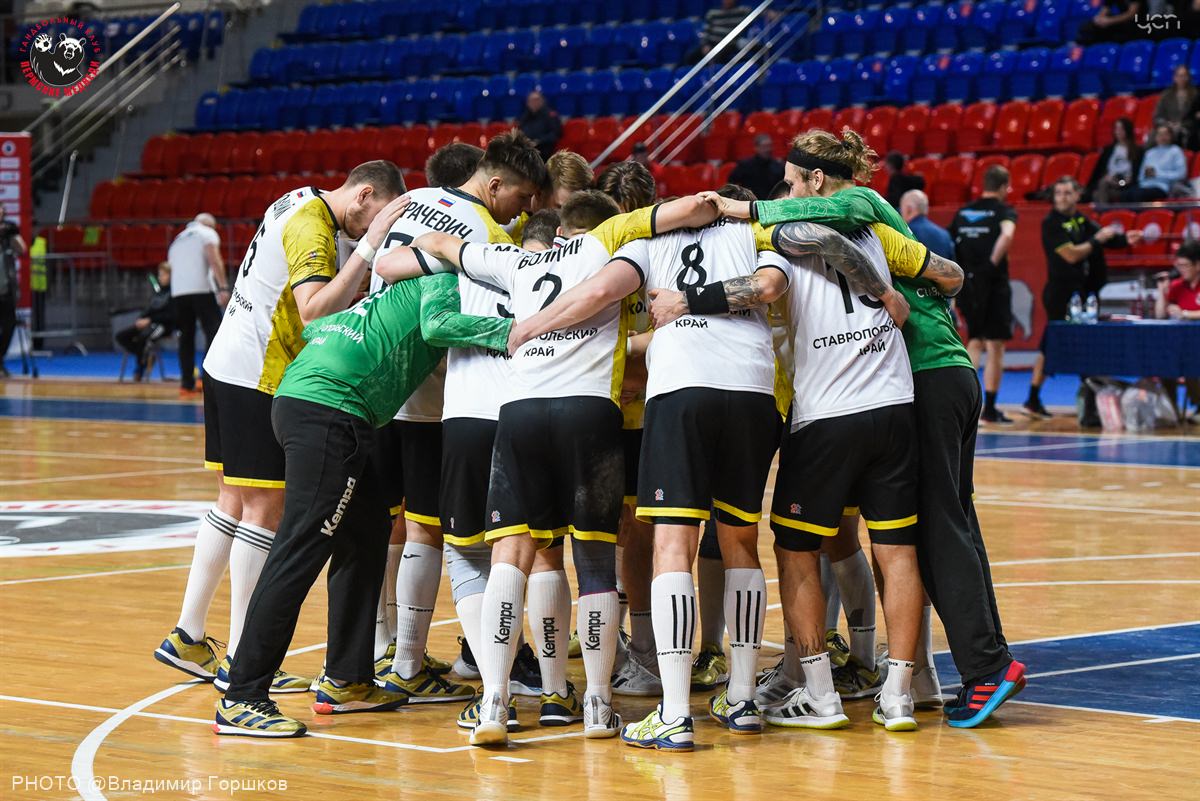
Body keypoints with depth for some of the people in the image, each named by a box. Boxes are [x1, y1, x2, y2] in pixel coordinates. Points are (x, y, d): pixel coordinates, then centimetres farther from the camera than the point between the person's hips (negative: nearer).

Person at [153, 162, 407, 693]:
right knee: (265, 510, -6)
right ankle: (241, 662, -3)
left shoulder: (299, 202, 12)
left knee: (234, 503, 15)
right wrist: (369, 246, -32)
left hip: (227, 366, 10)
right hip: (254, 377, -10)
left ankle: (186, 639, 21)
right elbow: (314, 310, -32)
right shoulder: (313, 228, -18)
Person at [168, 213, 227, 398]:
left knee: (186, 336, 11)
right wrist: (223, 287, -14)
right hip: (202, 289, -6)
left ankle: (187, 384, 9)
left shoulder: (177, 240, 29)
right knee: (213, 332, -5)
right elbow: (214, 260, -7)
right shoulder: (207, 233, 9)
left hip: (178, 292, 6)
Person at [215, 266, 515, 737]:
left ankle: (345, 681, 22)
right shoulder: (446, 276, 4)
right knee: (302, 550, -11)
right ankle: (241, 700, -13)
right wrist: (513, 331, -19)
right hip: (327, 407, -10)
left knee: (367, 532, 18)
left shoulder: (418, 280, 28)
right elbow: (436, 324, -19)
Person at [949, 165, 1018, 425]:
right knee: (995, 347, 2)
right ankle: (990, 409, 2)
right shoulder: (1004, 211, -6)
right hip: (993, 284, -5)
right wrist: (993, 262, -18)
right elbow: (1006, 235, -27)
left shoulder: (963, 212, 11)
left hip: (966, 284, 5)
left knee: (974, 342, 20)